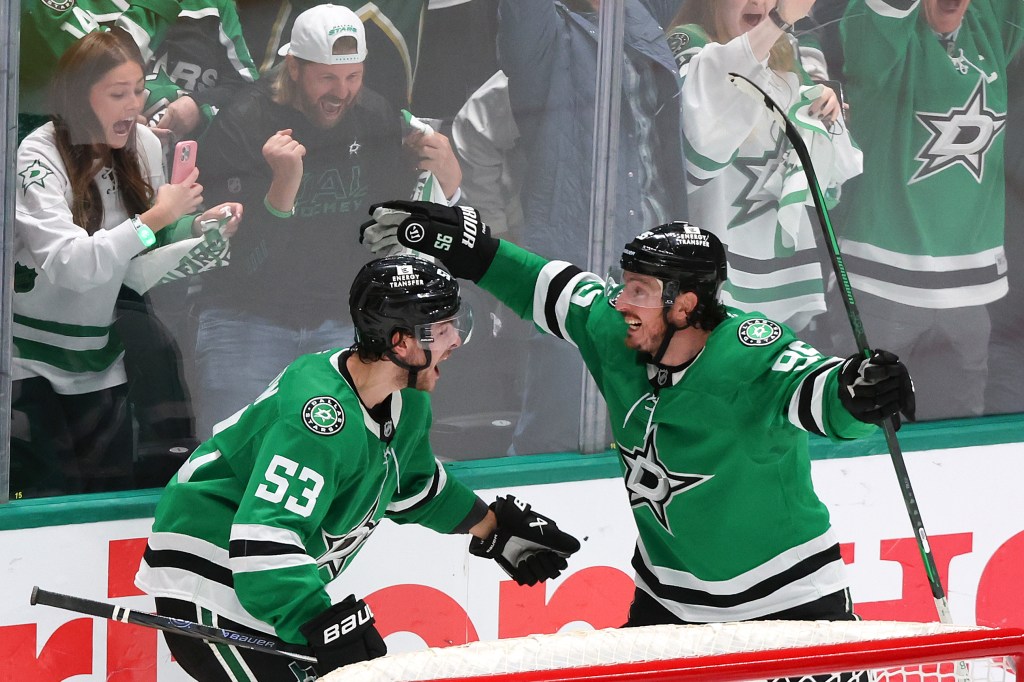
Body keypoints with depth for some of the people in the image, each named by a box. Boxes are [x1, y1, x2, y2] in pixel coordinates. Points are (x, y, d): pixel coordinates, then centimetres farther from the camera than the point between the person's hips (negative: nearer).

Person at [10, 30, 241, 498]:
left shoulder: (143, 145, -1)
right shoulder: (37, 160, -18)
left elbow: (155, 243, 11)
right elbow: (71, 264, -29)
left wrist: (200, 227, -9)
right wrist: (155, 218, -28)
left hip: (99, 362, 5)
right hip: (29, 362, -5)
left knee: (112, 493, 5)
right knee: (53, 497, -8)